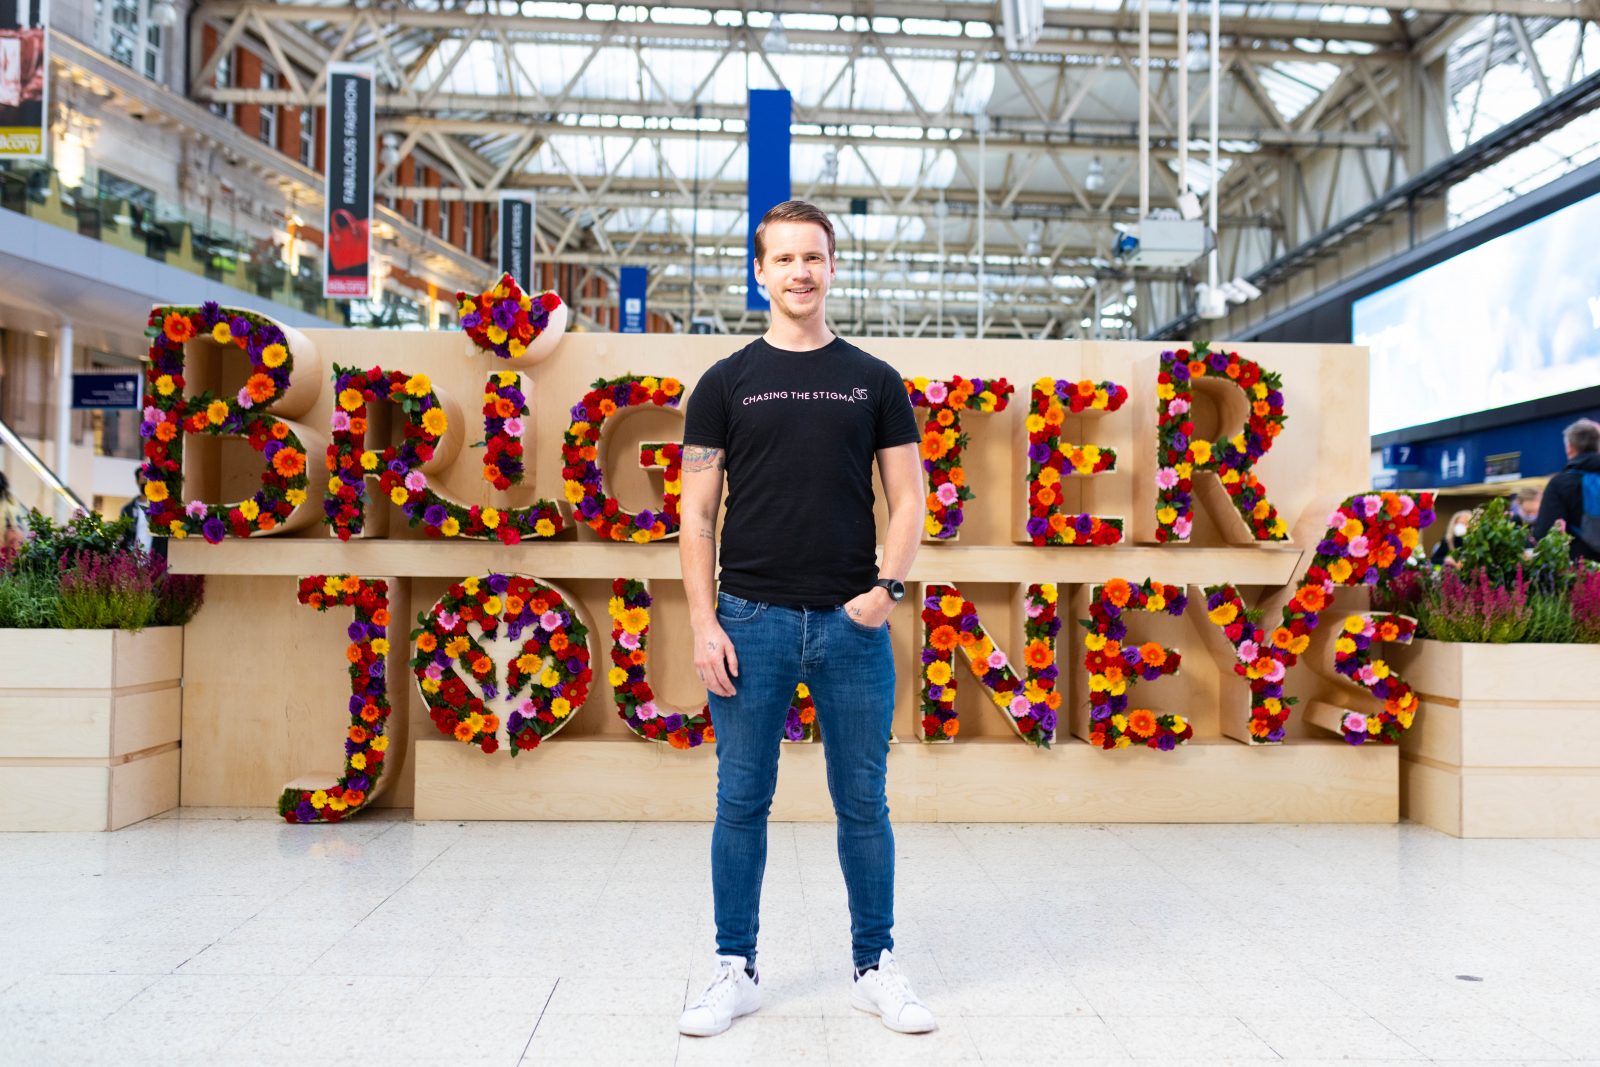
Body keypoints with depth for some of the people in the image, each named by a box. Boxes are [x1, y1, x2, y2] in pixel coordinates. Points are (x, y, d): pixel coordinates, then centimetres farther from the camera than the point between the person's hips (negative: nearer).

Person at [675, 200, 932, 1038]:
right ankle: (736, 969, 22)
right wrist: (704, 624, -7)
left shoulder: (874, 382, 7)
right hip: (752, 621, 0)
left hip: (852, 623, 1)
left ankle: (876, 967, 25)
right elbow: (698, 512, 2)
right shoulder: (726, 383, 5)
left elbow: (908, 499, 6)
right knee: (742, 803, 7)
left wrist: (887, 587, -10)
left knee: (863, 805, 9)